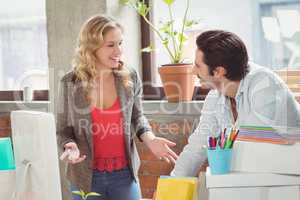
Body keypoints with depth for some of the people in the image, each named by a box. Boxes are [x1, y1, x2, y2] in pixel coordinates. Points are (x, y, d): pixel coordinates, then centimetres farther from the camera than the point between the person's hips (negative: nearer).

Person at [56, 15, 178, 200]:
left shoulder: (130, 77, -4)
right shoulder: (71, 83, -8)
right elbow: (64, 130, 0)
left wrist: (150, 140, -9)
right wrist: (70, 146, -21)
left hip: (124, 173, 1)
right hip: (87, 176, -1)